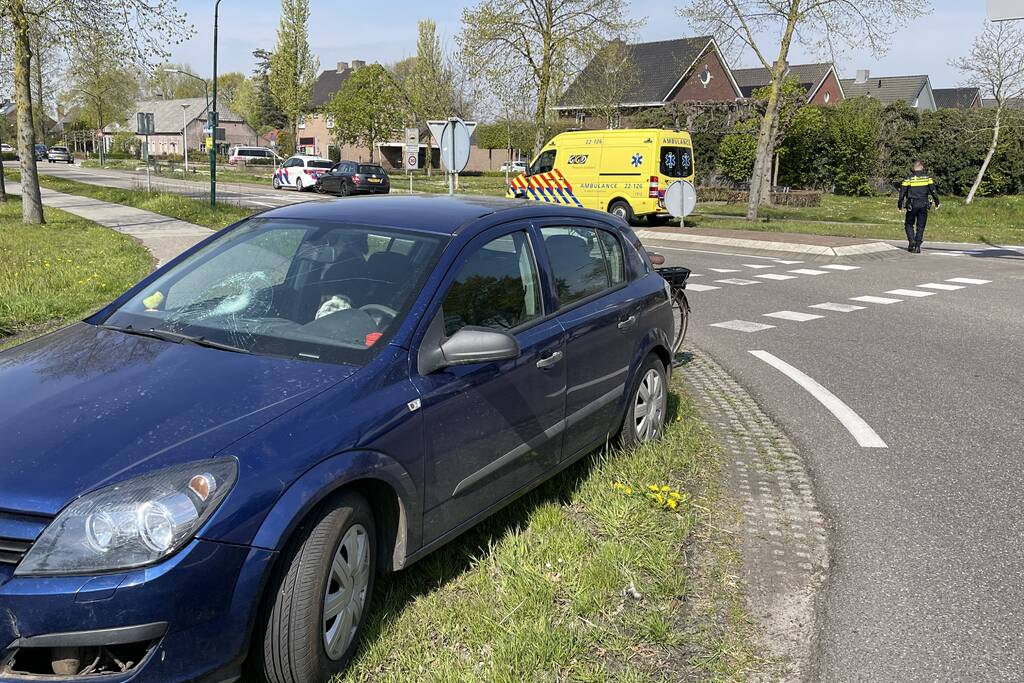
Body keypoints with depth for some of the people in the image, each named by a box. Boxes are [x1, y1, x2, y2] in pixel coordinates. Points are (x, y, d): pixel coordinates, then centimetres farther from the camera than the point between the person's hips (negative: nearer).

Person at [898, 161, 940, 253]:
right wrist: (936, 202, 9)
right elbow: (933, 190, 1)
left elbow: (902, 191, -2)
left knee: (909, 224, 13)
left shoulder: (909, 178, 0)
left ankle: (911, 241, -7)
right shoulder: (927, 177, 3)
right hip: (923, 204, 1)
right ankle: (917, 246, 5)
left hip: (912, 204, -1)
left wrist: (900, 203, 7)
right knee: (921, 226, 8)